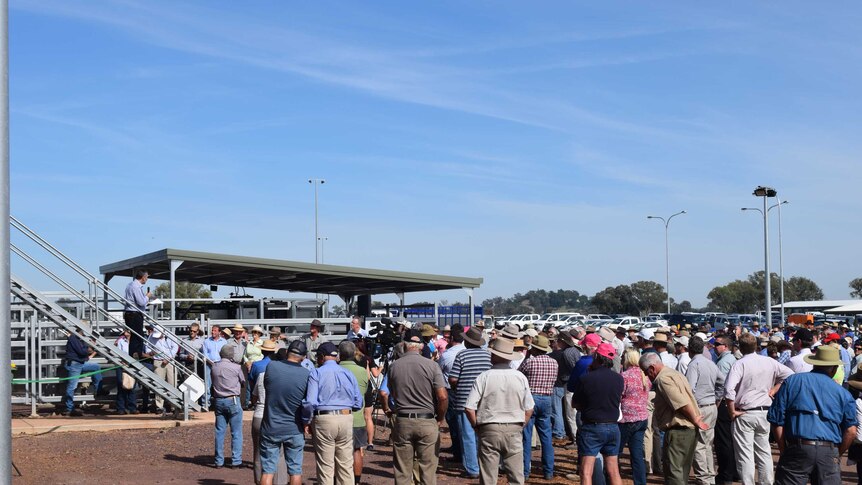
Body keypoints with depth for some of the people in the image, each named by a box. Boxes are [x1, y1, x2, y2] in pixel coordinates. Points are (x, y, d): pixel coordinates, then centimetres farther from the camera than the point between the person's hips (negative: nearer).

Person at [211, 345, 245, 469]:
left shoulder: (214, 366, 2)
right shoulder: (235, 367, -9)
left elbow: (213, 384, 8)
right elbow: (243, 382, 5)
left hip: (218, 401, 4)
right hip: (232, 400, -4)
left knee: (219, 432, 9)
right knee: (236, 433, 2)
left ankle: (219, 461, 12)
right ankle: (236, 461, 0)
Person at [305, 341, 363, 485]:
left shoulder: (316, 373, -4)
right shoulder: (348, 373, 7)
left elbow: (311, 401, -12)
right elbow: (358, 403, 8)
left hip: (323, 420, -3)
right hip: (346, 419, 3)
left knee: (325, 467, 4)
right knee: (346, 465, 10)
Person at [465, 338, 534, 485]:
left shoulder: (484, 377, -9)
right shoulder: (521, 377, -1)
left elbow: (469, 408, -11)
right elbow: (529, 409, 4)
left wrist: (477, 426, 4)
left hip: (489, 429, -2)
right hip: (514, 430, 2)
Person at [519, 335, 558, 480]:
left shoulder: (529, 361, -12)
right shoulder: (554, 363, 3)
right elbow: (554, 380, 13)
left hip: (530, 398, -4)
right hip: (547, 399, 4)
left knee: (526, 436, 2)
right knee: (546, 436, 11)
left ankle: (525, 470, 4)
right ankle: (548, 471, 14)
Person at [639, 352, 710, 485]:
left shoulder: (663, 379, -15)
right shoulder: (674, 373, 19)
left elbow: (682, 403, -23)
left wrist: (695, 420, -12)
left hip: (677, 430, -10)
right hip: (690, 430, 10)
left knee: (673, 471, -8)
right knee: (682, 471, 17)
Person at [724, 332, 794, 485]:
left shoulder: (740, 364, -14)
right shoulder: (769, 362, 2)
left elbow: (729, 389, -24)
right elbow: (790, 375, 9)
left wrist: (732, 411, -13)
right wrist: (774, 388, 9)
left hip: (744, 414, -5)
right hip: (765, 412, 5)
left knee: (745, 454, 0)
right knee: (764, 451, 17)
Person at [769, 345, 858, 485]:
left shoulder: (792, 381, 8)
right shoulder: (843, 393, 11)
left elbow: (777, 421, 2)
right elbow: (851, 431, 3)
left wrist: (784, 451, 7)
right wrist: (838, 454, 14)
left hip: (797, 450, -1)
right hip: (829, 454, 2)